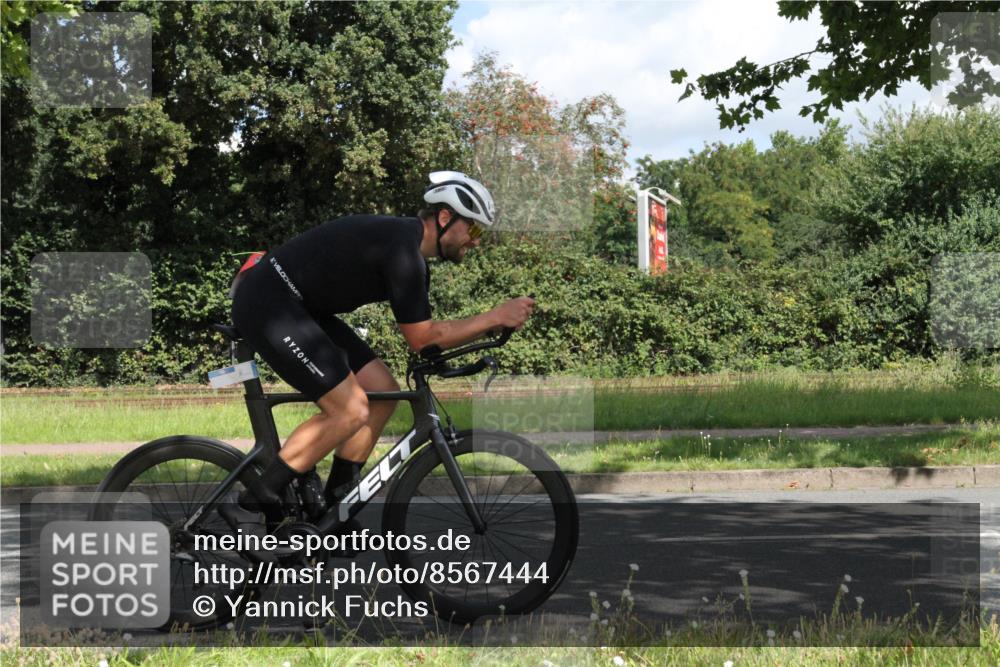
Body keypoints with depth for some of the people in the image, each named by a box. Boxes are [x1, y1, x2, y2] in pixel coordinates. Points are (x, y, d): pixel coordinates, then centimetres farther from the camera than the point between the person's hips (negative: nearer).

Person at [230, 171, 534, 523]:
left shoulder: (411, 251, 11)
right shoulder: (403, 250, -20)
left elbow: (424, 332, 16)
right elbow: (420, 338, -17)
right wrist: (495, 317, -15)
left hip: (299, 307, 11)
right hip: (266, 305, -11)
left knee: (383, 391, 6)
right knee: (351, 411, -16)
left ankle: (335, 504, 12)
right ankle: (262, 494, -4)